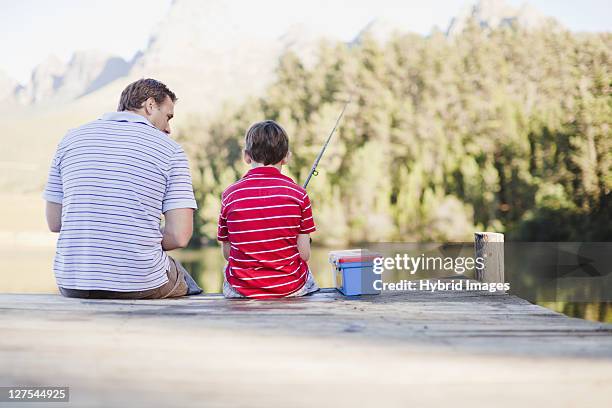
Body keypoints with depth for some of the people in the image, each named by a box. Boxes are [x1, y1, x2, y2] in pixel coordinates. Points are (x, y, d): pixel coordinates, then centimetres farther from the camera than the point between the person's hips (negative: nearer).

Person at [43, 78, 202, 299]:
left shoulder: (71, 139, 7)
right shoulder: (170, 150, -2)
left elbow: (54, 223, 9)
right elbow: (180, 237, -9)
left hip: (72, 285, 3)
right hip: (141, 285, -3)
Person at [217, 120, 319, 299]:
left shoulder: (230, 195, -5)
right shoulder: (298, 194, -7)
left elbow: (227, 253, 2)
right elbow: (304, 254, -5)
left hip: (241, 289, 1)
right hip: (291, 288, 0)